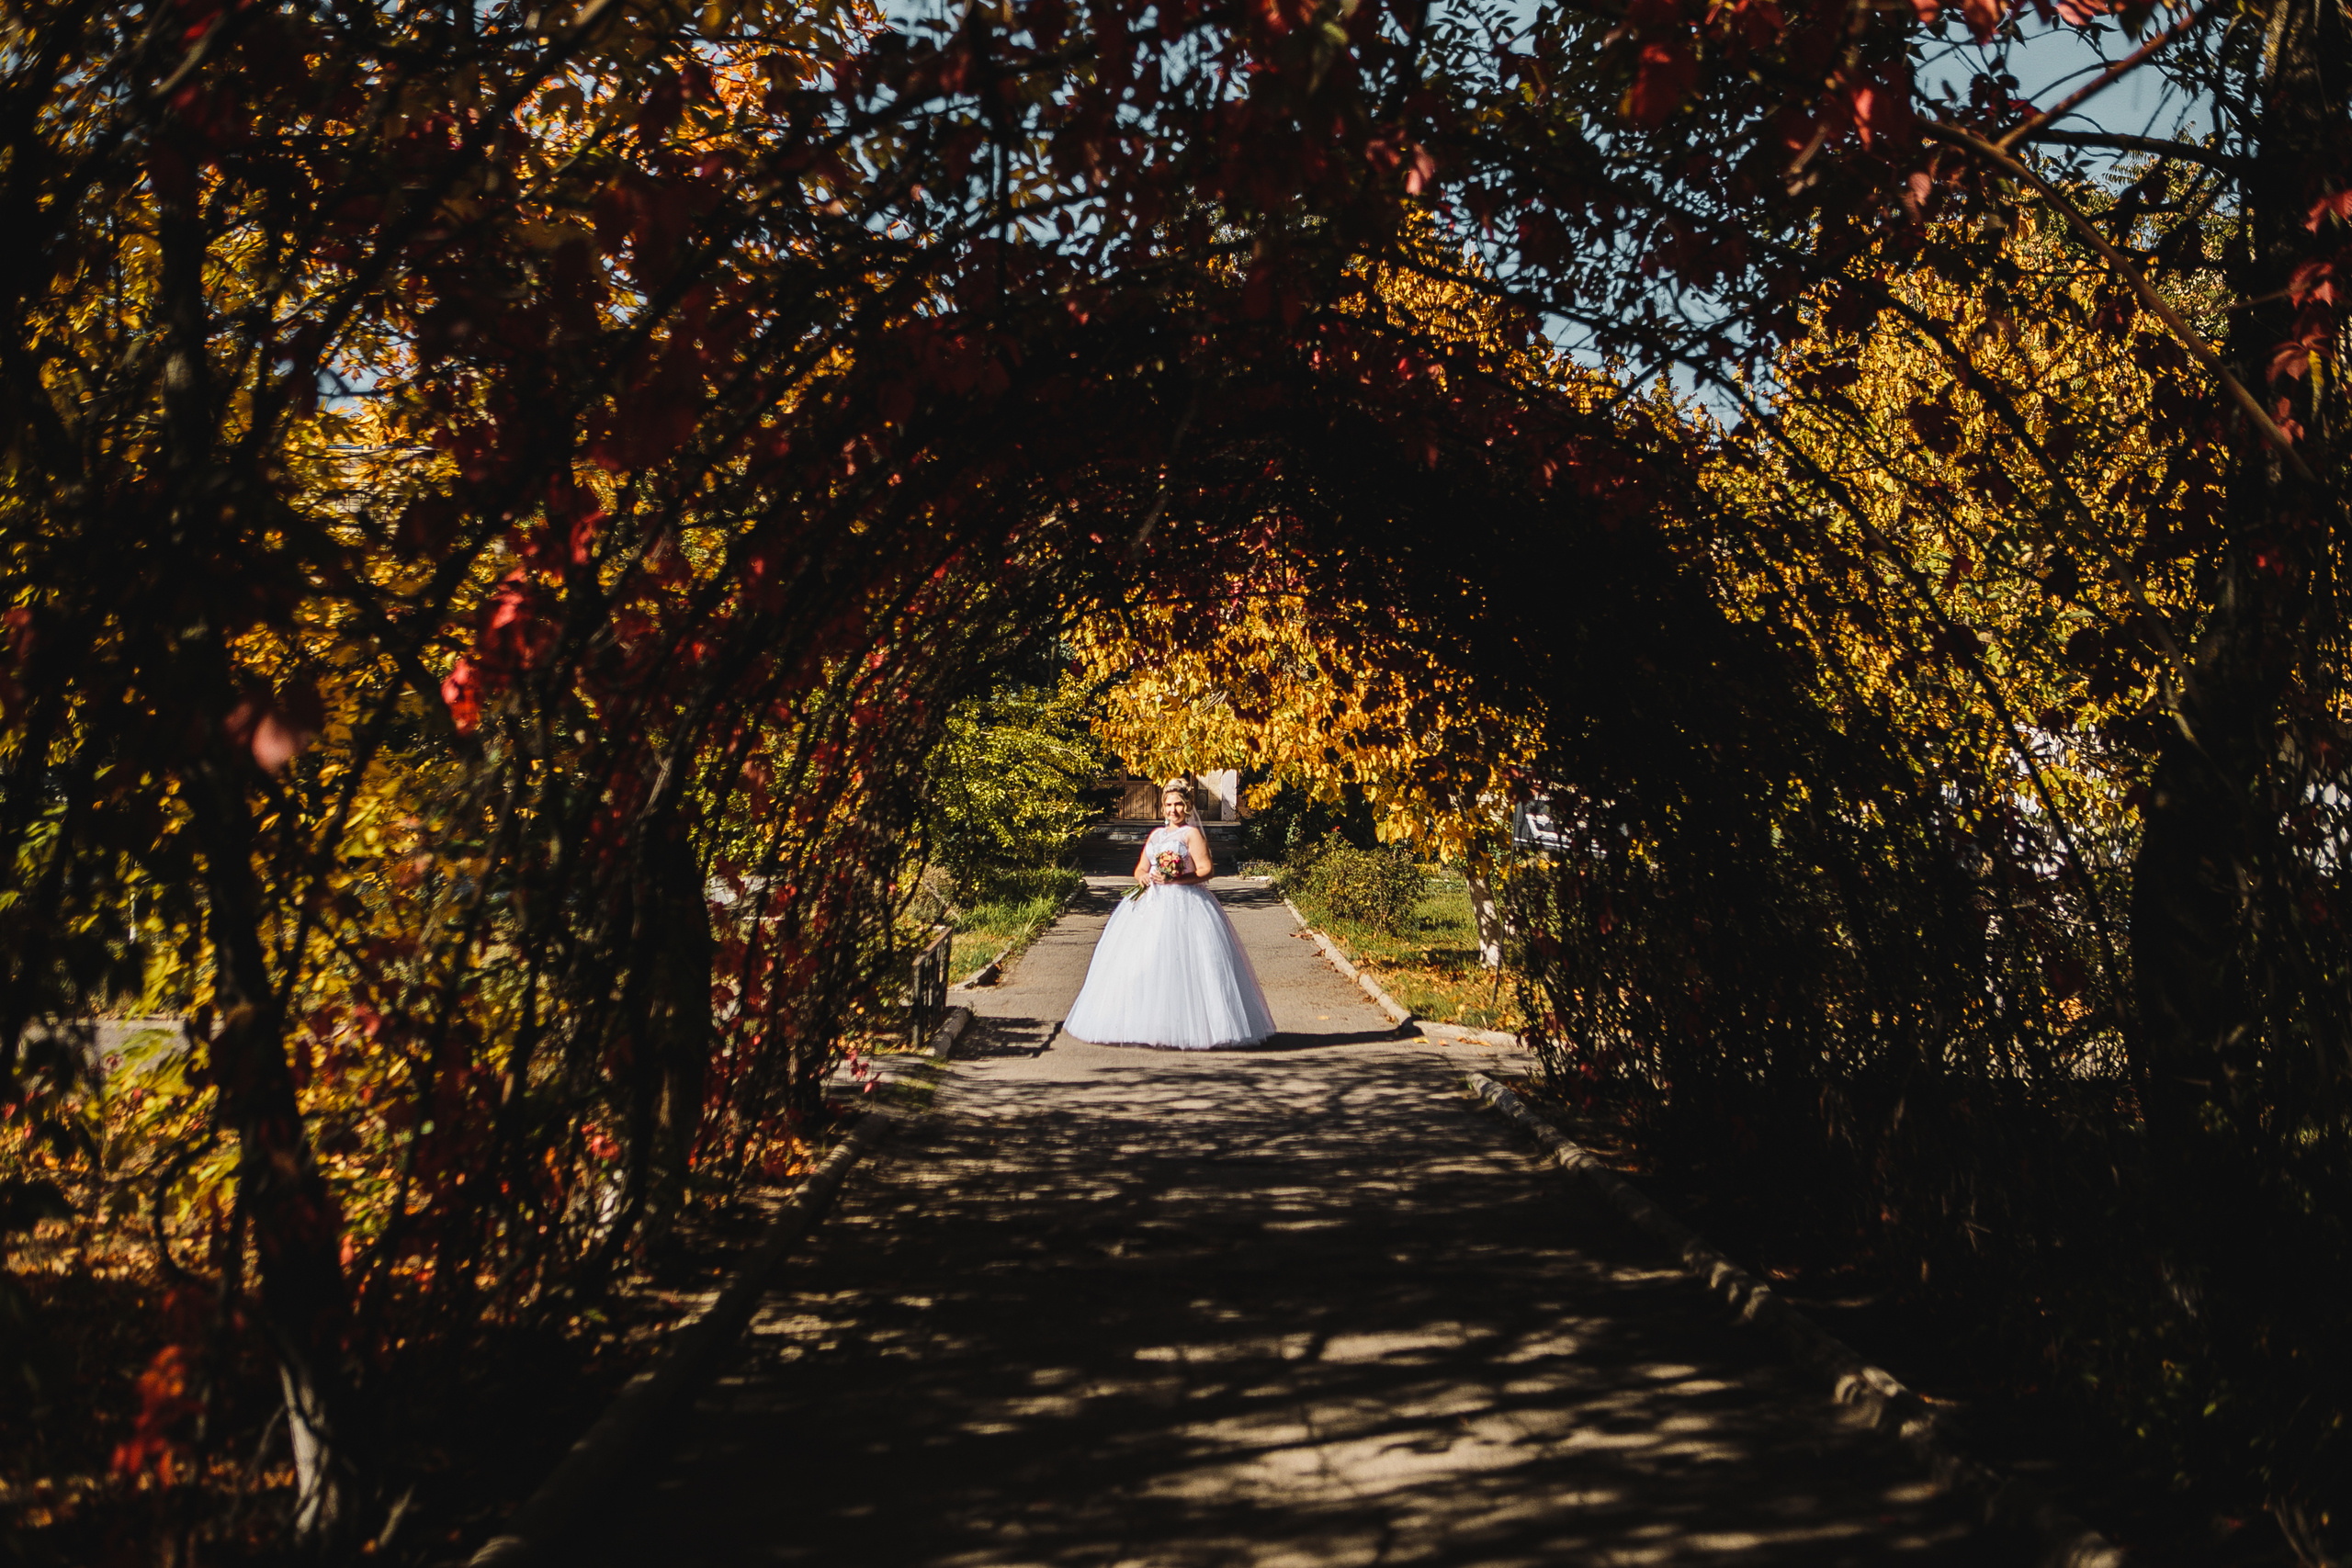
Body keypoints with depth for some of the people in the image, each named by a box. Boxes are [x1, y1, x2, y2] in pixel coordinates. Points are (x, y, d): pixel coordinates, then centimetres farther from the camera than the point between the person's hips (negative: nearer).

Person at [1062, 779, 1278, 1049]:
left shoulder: (1192, 833, 0)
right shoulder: (1155, 835, 20)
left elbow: (1205, 871, -8)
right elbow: (1141, 868, 20)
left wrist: (1174, 879, -19)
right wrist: (1142, 878, -4)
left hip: (1184, 905, -7)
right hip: (1152, 904, 7)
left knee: (1180, 964, -14)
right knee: (1141, 965, -1)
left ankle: (1187, 1029, -12)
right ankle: (1143, 1025, 2)